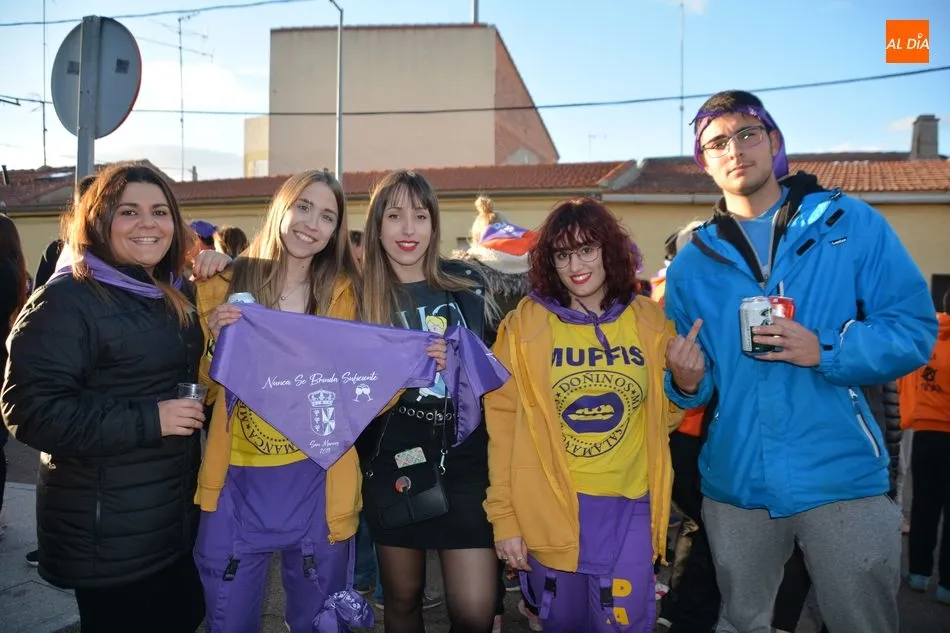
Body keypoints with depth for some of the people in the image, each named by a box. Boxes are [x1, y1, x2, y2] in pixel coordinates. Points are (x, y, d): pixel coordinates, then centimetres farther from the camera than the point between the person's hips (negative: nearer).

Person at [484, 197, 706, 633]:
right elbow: (503, 422, -5)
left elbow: (663, 417, 12)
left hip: (630, 507, 2)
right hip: (551, 506, -1)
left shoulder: (650, 320, 2)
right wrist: (504, 516, -7)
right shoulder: (525, 323, -6)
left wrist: (689, 384, -9)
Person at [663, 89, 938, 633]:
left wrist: (826, 351, -21)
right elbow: (683, 381, 10)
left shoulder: (851, 223, -2)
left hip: (843, 477, -2)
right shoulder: (692, 262, 6)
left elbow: (915, 328, -5)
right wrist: (685, 380, -13)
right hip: (736, 481, 3)